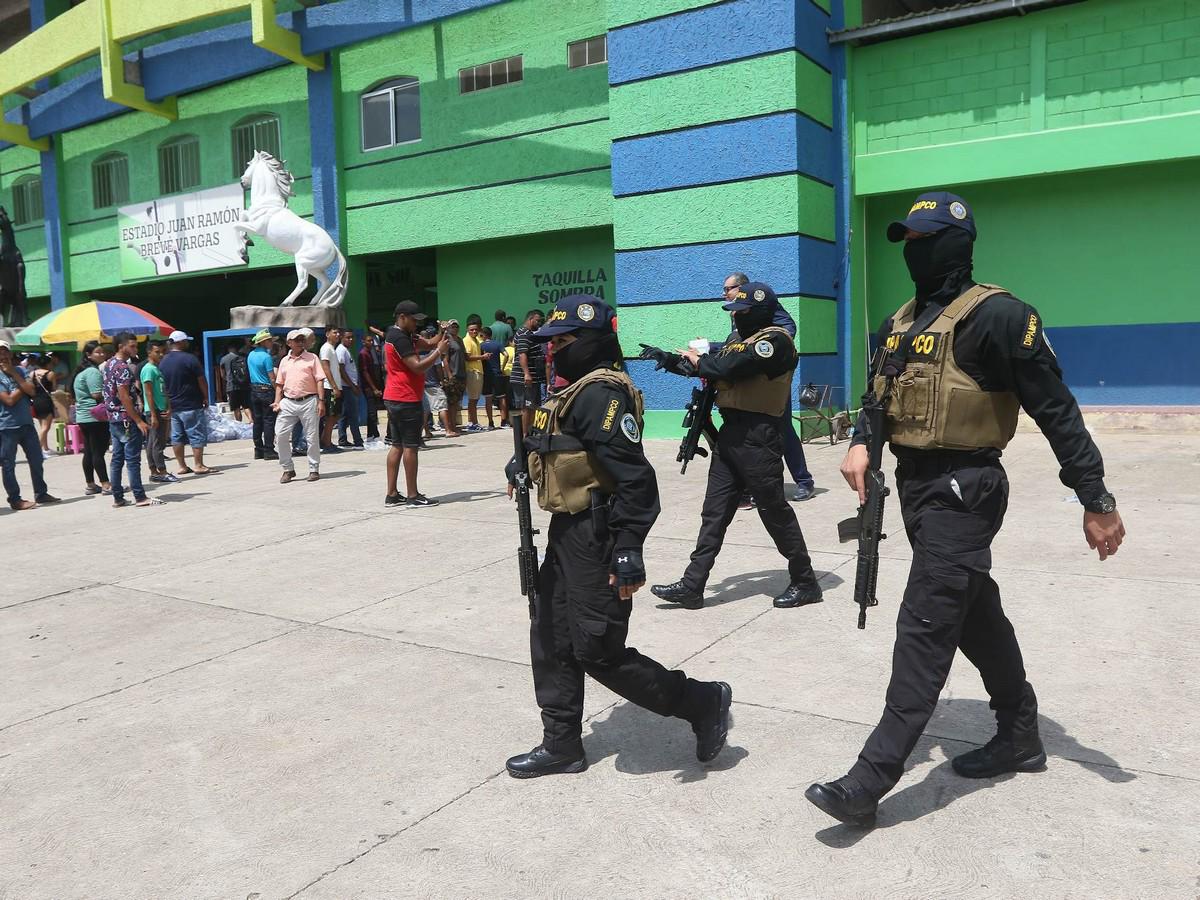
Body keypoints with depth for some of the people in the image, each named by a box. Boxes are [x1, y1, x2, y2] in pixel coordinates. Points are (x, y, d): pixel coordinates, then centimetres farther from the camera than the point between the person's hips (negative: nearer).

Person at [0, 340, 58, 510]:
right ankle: (15, 500, 9)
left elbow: (32, 391, -7)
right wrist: (23, 386, -6)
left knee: (36, 460, 12)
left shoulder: (19, 370, 8)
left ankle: (41, 493, 24)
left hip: (27, 423, 6)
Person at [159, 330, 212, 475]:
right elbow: (202, 380, -10)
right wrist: (206, 398, 2)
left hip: (172, 405, 6)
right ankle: (198, 465, -1)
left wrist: (169, 401, 18)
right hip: (191, 405, -6)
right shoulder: (189, 359, -11)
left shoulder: (163, 362, 8)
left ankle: (182, 466, 11)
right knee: (197, 435, 0)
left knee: (176, 436, 9)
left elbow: (162, 383, 12)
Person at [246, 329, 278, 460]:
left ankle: (258, 450, 14)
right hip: (266, 390, -8)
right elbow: (272, 378, -16)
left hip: (254, 389, 8)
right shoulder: (266, 356, -14)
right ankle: (268, 450, -5)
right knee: (268, 420, -4)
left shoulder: (250, 355, 11)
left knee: (257, 420, 10)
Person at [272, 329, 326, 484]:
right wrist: (277, 402, 5)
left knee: (312, 437, 1)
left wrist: (321, 401, -11)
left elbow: (320, 380, -2)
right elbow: (279, 384, 18)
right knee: (280, 435, -3)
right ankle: (288, 469, 9)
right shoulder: (284, 361, 15)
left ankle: (314, 470, 12)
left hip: (308, 401, -3)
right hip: (288, 402, 3)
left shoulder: (311, 358, 4)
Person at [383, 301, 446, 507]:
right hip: (407, 400, -10)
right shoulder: (400, 339, -16)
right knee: (410, 447, -4)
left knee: (397, 446, 10)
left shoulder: (402, 335, 16)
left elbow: (428, 343, 12)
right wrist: (439, 351, -14)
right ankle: (412, 495, 0)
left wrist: (442, 333, -4)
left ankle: (392, 494, 13)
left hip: (394, 399, 10)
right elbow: (418, 366, -22)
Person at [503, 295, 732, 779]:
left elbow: (635, 477, -26)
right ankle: (561, 744, 27)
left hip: (597, 540, -10)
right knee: (551, 639, 14)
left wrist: (628, 550, -28)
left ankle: (703, 702, 12)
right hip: (567, 534, 10)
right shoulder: (575, 390, 13)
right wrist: (523, 462, 5)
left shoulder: (601, 394, -19)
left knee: (598, 652, -3)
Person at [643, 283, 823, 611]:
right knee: (714, 513, 8)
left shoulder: (775, 340, -11)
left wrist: (697, 360, -5)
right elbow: (711, 366, 13)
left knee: (775, 511, 1)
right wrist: (670, 359, -1)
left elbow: (729, 368, -23)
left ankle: (805, 582, 17)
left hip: (758, 438, -9)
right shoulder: (742, 340, 19)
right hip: (730, 435, 9)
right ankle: (692, 586, 12)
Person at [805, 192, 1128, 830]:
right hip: (913, 485, 9)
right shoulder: (901, 321, 13)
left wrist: (1095, 498, -13)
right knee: (976, 614, 19)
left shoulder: (995, 315, -12)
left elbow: (1056, 409, -12)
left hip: (963, 490, -9)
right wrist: (860, 443, -3)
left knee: (924, 627, -9)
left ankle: (871, 780, -5)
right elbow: (880, 398, 19)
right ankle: (1020, 735, 37)